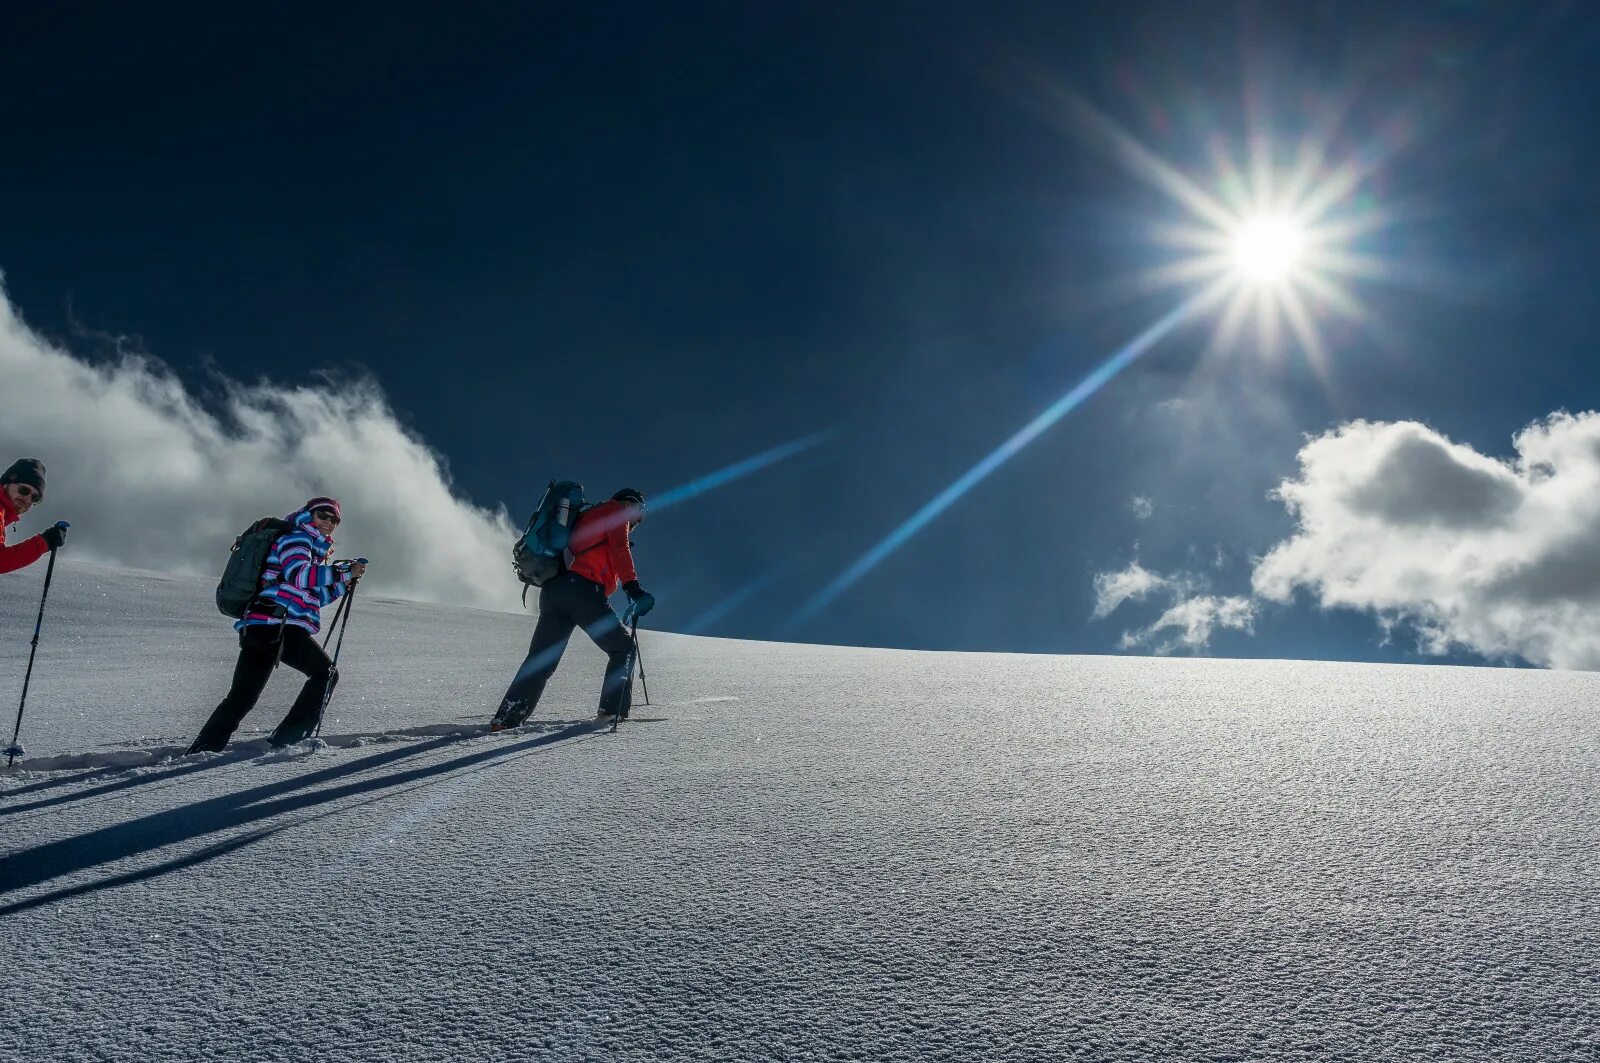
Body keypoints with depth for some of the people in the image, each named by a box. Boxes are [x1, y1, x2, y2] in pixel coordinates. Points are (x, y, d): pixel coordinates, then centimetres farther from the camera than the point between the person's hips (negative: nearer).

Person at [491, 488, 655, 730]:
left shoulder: (586, 517, 35)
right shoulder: (616, 512, 11)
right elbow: (619, 549, -7)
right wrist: (632, 586, -15)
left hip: (551, 590, 8)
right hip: (582, 590, -8)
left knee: (539, 661, 7)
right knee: (622, 649, 5)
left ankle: (506, 718, -1)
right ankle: (613, 710, -3)